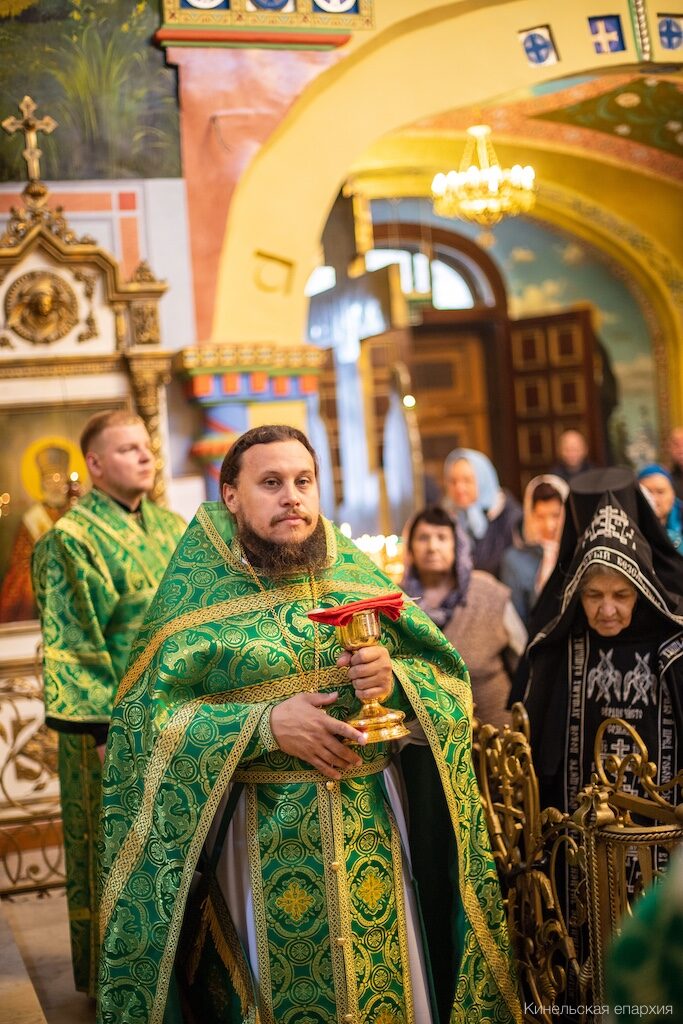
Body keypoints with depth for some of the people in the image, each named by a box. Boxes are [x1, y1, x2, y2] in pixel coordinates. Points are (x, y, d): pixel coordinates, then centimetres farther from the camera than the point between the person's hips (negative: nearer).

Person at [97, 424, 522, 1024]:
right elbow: (146, 716, -10)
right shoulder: (197, 591, -2)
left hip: (371, 823, 3)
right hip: (261, 836, -2)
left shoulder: (357, 574, 6)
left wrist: (396, 678, -17)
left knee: (385, 975, 7)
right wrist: (265, 724, -20)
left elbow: (449, 677, 5)